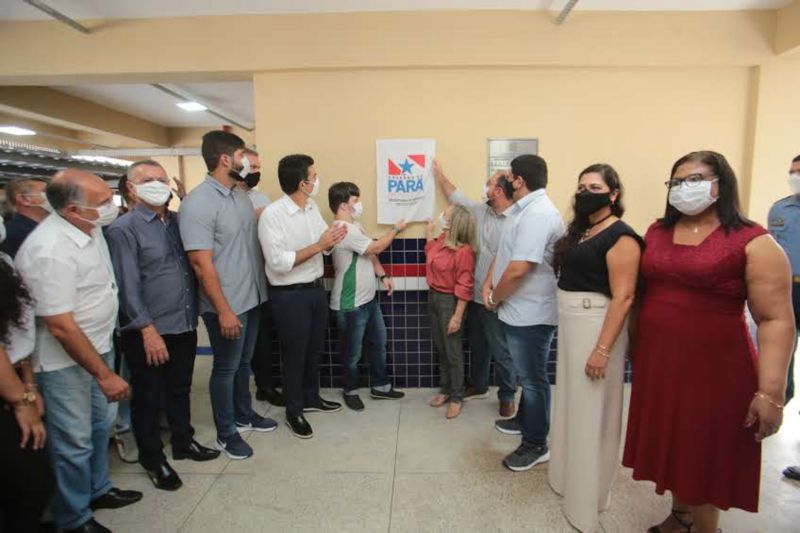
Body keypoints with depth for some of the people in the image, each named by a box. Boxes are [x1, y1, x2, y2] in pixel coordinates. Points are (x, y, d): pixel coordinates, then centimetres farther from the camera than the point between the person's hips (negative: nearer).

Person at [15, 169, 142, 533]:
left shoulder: (90, 227, -3)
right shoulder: (50, 251, -29)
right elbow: (61, 327, -26)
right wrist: (104, 375, -21)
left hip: (99, 344, 8)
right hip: (65, 360, -8)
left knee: (101, 424, 22)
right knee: (74, 442, 9)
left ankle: (97, 489, 44)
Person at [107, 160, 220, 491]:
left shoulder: (178, 220, 8)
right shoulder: (123, 229, -10)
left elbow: (193, 265, 12)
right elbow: (127, 286, -14)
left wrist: (194, 313, 3)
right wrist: (148, 330, -18)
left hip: (185, 326, 6)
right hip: (149, 332, -5)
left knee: (180, 390, 21)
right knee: (149, 398, 11)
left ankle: (184, 443, 39)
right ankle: (153, 460, 29)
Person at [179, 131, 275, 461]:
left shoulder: (241, 196, 7)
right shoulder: (198, 203, -18)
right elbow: (201, 263, -20)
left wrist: (262, 288, 10)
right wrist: (223, 310, -20)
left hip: (252, 298, 7)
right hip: (227, 305, -7)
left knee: (244, 363, 22)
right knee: (226, 368, 9)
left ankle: (244, 415, 41)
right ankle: (225, 434, 27)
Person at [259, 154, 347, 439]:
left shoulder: (313, 207, 4)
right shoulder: (272, 214, -19)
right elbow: (278, 263, -24)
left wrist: (332, 240, -14)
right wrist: (318, 246, -26)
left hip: (317, 288, 7)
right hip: (290, 296, -7)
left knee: (314, 349, 20)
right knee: (294, 354, 8)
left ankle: (312, 398, 41)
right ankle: (294, 412, 27)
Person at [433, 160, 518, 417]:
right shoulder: (481, 210, 4)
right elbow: (455, 195, 19)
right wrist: (439, 174, 27)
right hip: (475, 295, 8)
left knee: (501, 352, 8)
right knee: (477, 346, 23)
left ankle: (507, 397, 26)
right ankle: (479, 386, 42)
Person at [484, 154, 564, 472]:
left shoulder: (538, 214, -23)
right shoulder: (523, 209, 12)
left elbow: (518, 269, -28)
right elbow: (503, 252, 15)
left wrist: (495, 298, -12)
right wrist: (488, 284, 1)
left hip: (531, 313, -10)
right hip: (519, 310, 10)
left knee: (533, 378, 4)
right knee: (526, 374, 24)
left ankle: (536, 444, 19)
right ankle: (525, 420, 43)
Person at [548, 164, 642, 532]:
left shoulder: (620, 237, -15)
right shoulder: (580, 231, 11)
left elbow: (623, 297, -20)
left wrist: (602, 349, -23)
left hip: (597, 326, -8)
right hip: (571, 324, 9)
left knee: (591, 411, 4)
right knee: (572, 404, 20)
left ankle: (587, 499, 23)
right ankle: (569, 473, 40)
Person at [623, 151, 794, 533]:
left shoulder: (753, 242, -9)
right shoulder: (657, 232, 6)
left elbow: (776, 320, -12)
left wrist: (770, 392, -16)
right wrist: (634, 346, 13)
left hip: (714, 369, -4)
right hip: (657, 363, 5)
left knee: (707, 455, 12)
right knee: (671, 446, 18)